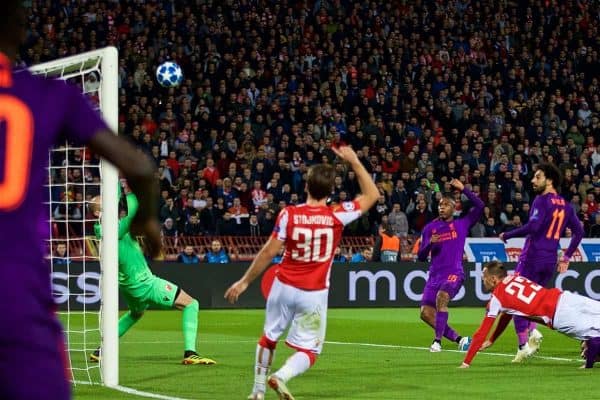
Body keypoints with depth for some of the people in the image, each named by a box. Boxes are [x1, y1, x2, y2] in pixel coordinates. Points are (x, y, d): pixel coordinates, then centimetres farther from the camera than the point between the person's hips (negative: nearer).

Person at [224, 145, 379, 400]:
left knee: (269, 337, 22)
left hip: (284, 286, 1)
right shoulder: (337, 216, -9)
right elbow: (372, 196, 5)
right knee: (308, 350, 6)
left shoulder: (289, 214, -11)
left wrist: (245, 281, 0)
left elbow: (269, 252, -9)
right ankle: (281, 376, -23)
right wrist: (354, 161, 9)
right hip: (314, 293, -1)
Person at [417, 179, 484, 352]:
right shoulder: (430, 228, 13)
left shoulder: (462, 224, 7)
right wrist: (430, 243, -8)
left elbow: (479, 206, -5)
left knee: (441, 297, -32)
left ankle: (438, 340, -28)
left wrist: (463, 189, -8)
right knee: (426, 312, -7)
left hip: (454, 273, -5)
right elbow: (421, 256, 11)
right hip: (435, 275, 5)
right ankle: (459, 339, 4)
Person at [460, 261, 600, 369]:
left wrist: (466, 363, 13)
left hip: (558, 315, -7)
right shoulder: (514, 278, 24)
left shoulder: (496, 298, 3)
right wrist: (491, 341, 45)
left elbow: (481, 333, 6)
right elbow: (506, 315, 38)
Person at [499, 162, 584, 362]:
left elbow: (533, 226, -24)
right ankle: (533, 330, -5)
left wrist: (507, 235, -14)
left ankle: (523, 344, -13)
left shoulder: (542, 200, -10)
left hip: (533, 256, -7)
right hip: (551, 260, 7)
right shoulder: (565, 205, 13)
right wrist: (566, 257, 21)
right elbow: (578, 232, 16)